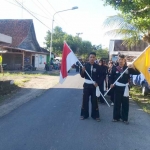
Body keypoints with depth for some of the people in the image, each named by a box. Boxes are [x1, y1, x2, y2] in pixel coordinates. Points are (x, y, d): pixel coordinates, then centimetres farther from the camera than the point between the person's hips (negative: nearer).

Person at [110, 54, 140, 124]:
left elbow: (138, 73, -3)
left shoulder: (128, 68, -1)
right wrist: (111, 84, -11)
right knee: (117, 103, 7)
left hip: (125, 87, 1)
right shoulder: (114, 68, -1)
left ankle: (125, 118, 18)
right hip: (117, 87, 0)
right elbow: (111, 77, 5)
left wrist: (133, 68, -20)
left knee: (125, 103, 7)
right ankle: (116, 117, 20)